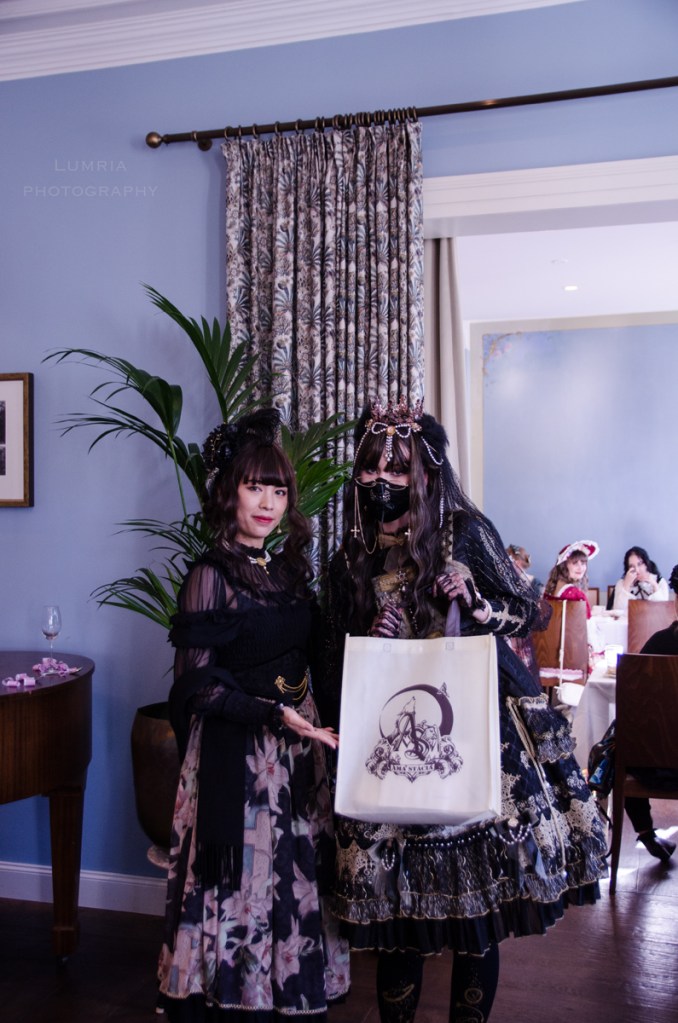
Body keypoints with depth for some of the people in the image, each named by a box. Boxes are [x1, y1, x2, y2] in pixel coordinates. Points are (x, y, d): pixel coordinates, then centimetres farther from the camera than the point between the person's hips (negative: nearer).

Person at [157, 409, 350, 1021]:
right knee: (245, 878, 2)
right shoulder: (210, 575, -11)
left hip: (299, 741, 6)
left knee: (299, 875, 12)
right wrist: (273, 714, -22)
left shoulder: (290, 567, 8)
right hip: (236, 755, -6)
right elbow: (198, 685, -14)